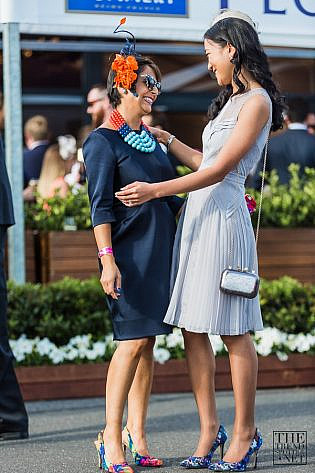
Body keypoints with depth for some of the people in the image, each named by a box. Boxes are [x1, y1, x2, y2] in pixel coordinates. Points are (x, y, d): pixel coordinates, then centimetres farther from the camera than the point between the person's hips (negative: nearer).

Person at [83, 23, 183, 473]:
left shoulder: (151, 138, 17)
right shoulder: (103, 141, -5)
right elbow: (101, 207, -12)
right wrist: (108, 259, -19)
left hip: (160, 249, 7)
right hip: (129, 251, -7)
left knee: (148, 341, 5)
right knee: (133, 340, -13)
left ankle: (137, 435, 9)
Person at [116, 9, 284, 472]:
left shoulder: (257, 102, -9)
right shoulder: (231, 100, 20)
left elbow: (220, 169, -15)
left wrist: (156, 190, -18)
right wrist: (167, 139, 30)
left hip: (224, 216, -9)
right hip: (197, 214, 9)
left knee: (234, 332, -3)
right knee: (192, 328, 5)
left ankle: (245, 433, 5)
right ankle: (209, 429, 10)